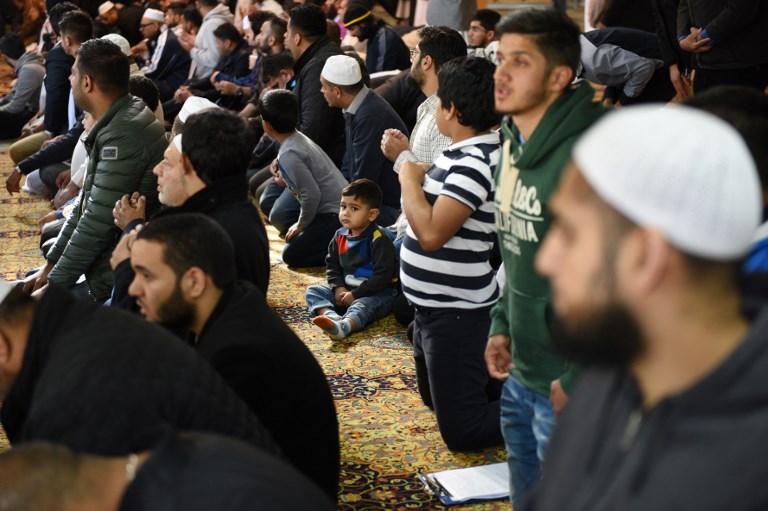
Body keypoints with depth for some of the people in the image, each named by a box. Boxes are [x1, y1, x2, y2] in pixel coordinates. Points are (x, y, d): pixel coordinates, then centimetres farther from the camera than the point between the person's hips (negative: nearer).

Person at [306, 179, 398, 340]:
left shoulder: (379, 239, -16)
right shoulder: (340, 236, 6)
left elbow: (382, 276, -20)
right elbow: (332, 265, 12)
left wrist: (355, 294, -21)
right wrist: (339, 287, -8)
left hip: (377, 292, -7)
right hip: (346, 290, 7)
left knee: (362, 305, -38)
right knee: (313, 290, -7)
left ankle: (343, 326, -69)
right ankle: (330, 315, -38)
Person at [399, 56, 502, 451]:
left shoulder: (475, 163, -25)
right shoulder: (465, 152, 5)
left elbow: (431, 233, -31)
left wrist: (409, 177, -19)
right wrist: (411, 164, 6)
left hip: (454, 311, -11)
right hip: (435, 304, 11)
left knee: (462, 430, -5)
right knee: (435, 397, 29)